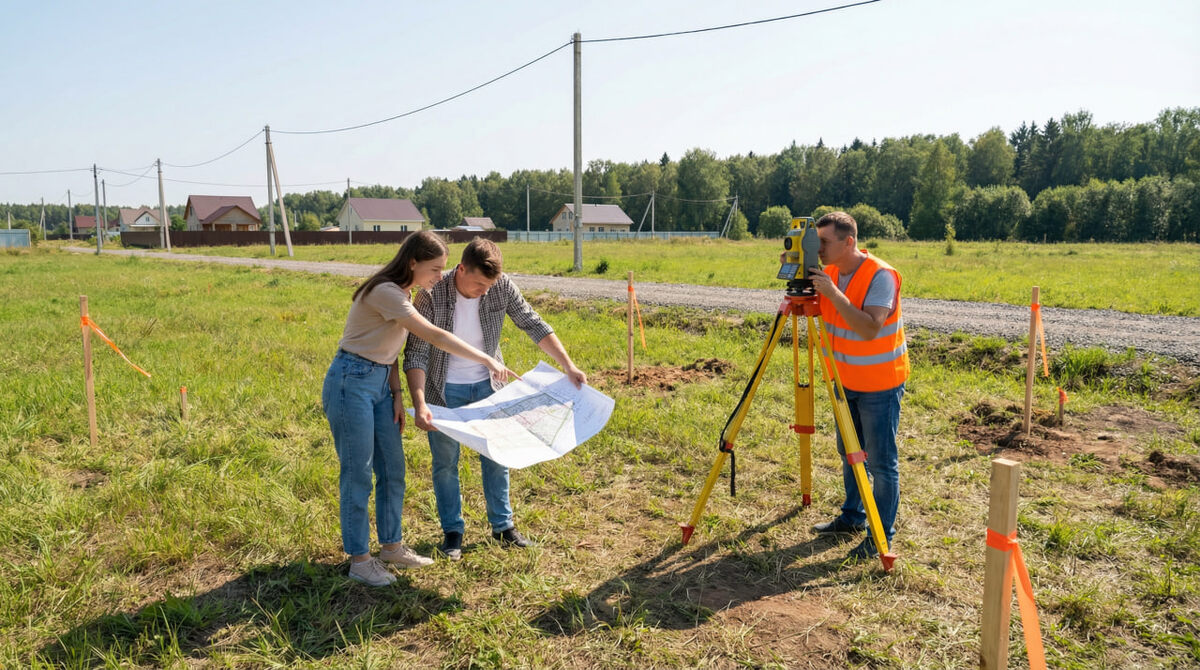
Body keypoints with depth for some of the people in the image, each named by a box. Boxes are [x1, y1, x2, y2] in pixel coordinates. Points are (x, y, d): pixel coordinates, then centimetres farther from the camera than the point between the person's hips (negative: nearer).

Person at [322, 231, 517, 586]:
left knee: (393, 470, 12)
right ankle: (359, 560, 13)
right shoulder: (385, 293, -21)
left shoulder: (400, 293, 8)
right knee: (358, 474, 0)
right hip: (351, 384, -9)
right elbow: (435, 336, -27)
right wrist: (487, 360, -26)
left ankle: (391, 545, 27)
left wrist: (397, 393, 4)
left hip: (379, 384, 9)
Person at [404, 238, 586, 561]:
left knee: (496, 456, 11)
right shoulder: (431, 296, -25)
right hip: (445, 390, -3)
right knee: (445, 462, 7)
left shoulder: (502, 286, -17)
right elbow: (416, 354, -23)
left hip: (487, 385, 3)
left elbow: (534, 325, -8)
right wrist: (419, 403, -34)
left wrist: (568, 366, -14)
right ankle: (452, 530, 25)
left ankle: (503, 525, 28)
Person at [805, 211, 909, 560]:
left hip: (880, 384, -8)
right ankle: (852, 517, 34)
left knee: (881, 462, -1)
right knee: (848, 453, 18)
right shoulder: (829, 272, 0)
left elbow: (870, 328, -32)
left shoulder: (881, 276, -22)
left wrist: (833, 293, -33)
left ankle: (882, 536, 10)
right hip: (846, 379, 8)